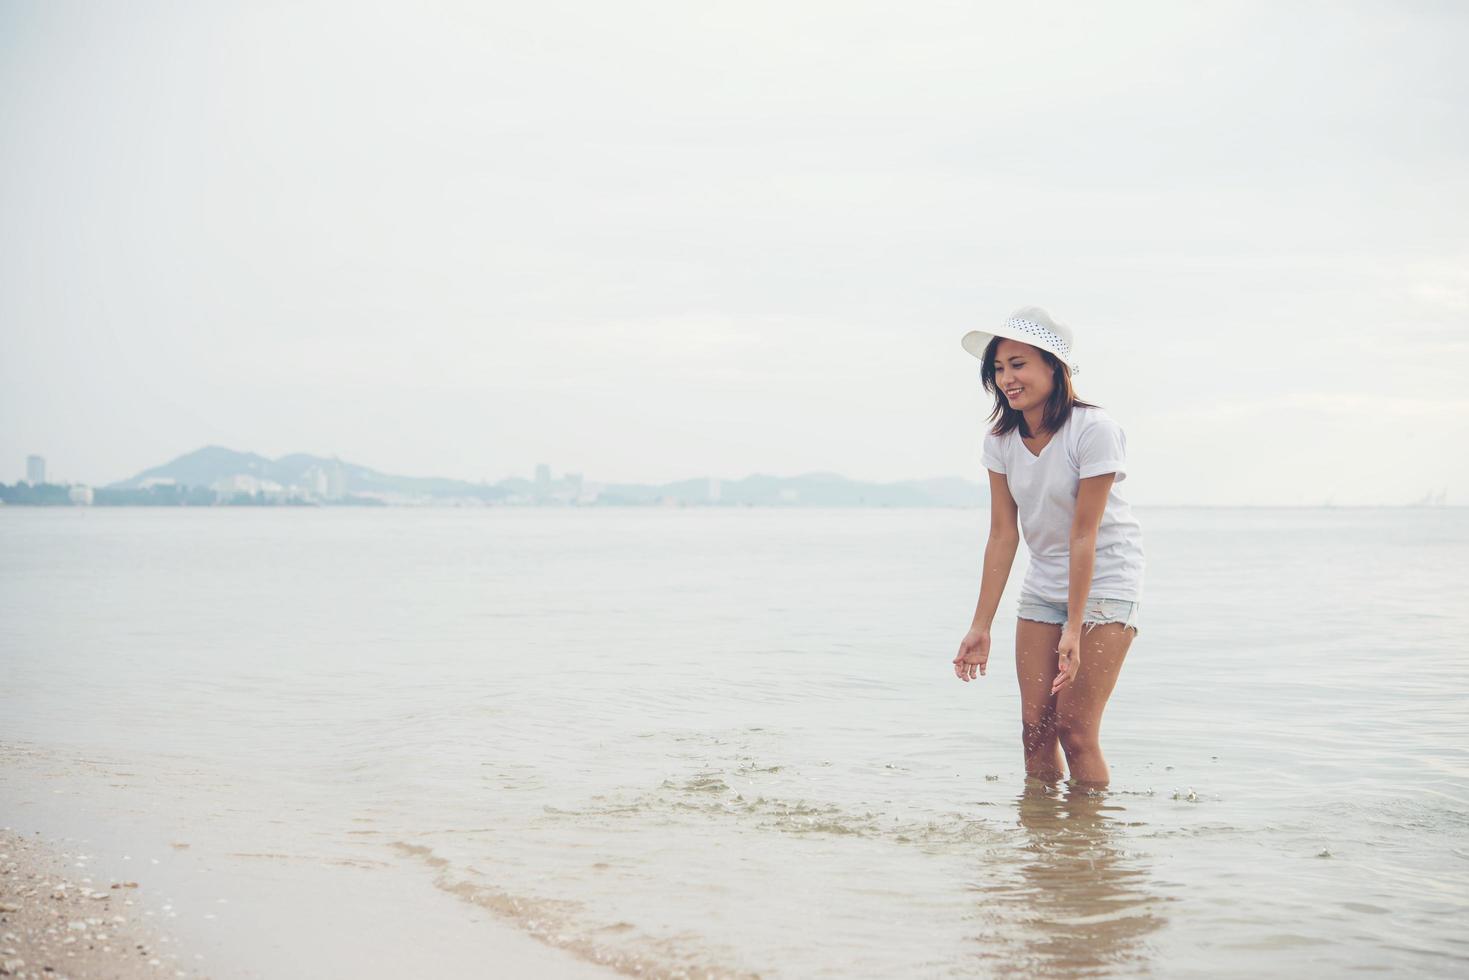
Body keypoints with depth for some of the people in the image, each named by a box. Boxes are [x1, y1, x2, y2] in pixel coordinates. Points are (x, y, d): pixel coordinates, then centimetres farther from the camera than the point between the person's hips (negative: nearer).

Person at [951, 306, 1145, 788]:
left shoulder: (1094, 430, -22)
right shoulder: (1001, 440, -5)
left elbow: (1084, 535, -22)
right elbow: (1002, 535, -4)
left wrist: (1074, 630, -21)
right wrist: (980, 627, -7)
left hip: (1104, 582, -5)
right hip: (1043, 586, 5)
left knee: (1075, 730, -11)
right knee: (1036, 726, 0)